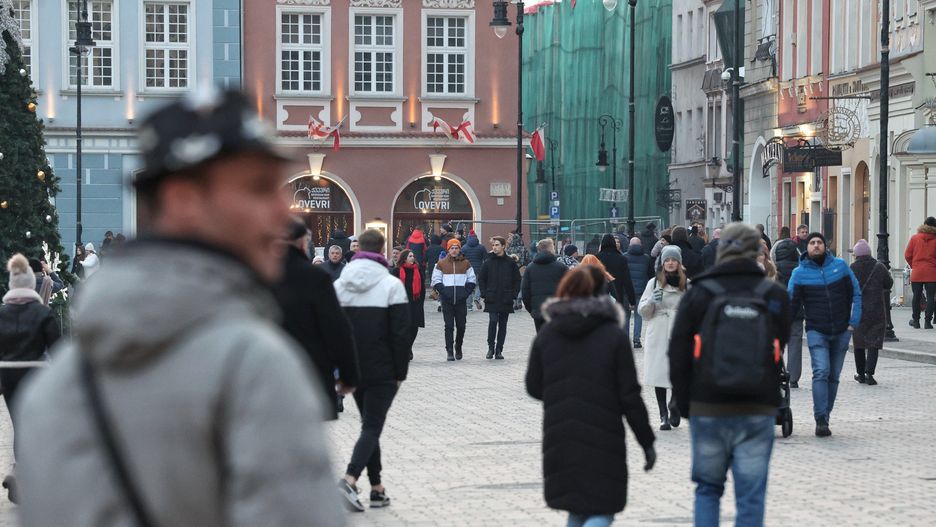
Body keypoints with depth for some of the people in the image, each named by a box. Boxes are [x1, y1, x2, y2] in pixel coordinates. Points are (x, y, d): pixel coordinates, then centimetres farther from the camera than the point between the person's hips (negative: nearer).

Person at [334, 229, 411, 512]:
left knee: (370, 424, 16)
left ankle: (377, 488, 15)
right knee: (372, 426, -4)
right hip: (382, 371, -5)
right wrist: (401, 372, -3)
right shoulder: (391, 285, -9)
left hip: (353, 369, 5)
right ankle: (350, 479, -24)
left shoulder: (339, 284, 5)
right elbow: (401, 333, -11)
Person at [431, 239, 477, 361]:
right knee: (449, 326, -3)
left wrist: (466, 292, -3)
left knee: (461, 325, 4)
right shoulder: (441, 264, 5)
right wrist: (443, 292, -8)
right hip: (447, 300, -1)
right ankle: (449, 351, -1)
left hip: (461, 300, 1)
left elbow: (472, 280, 11)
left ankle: (458, 347, 24)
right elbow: (436, 281, 5)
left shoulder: (465, 264, 8)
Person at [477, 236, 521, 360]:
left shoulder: (511, 262, 2)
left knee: (502, 325, 5)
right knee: (493, 321, -13)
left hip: (506, 300, 1)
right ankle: (491, 348, -3)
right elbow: (481, 279, 8)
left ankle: (499, 350, 11)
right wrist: (484, 293, -2)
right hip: (492, 299, -1)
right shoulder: (488, 262, 3)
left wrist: (514, 294, -2)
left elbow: (517, 280, 7)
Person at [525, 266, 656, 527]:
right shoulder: (614, 335, -6)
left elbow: (534, 388, 8)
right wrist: (647, 441, 0)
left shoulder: (546, 335, 3)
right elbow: (630, 396, -7)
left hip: (559, 438, 4)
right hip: (603, 437, -4)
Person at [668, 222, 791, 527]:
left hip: (708, 410, 0)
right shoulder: (775, 297, 1)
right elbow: (780, 351, 7)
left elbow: (678, 355, 1)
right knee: (750, 496, 3)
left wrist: (685, 405, 9)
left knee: (708, 489, 16)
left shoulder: (698, 295, -2)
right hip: (758, 411, 0)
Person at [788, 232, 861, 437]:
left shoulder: (840, 266, 3)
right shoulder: (800, 273, -2)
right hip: (816, 331, -3)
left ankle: (825, 416, 18)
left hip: (841, 331, 3)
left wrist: (854, 321, 1)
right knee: (821, 372, -18)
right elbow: (790, 302, -4)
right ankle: (821, 420, -19)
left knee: (834, 376, 8)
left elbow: (856, 294, 8)